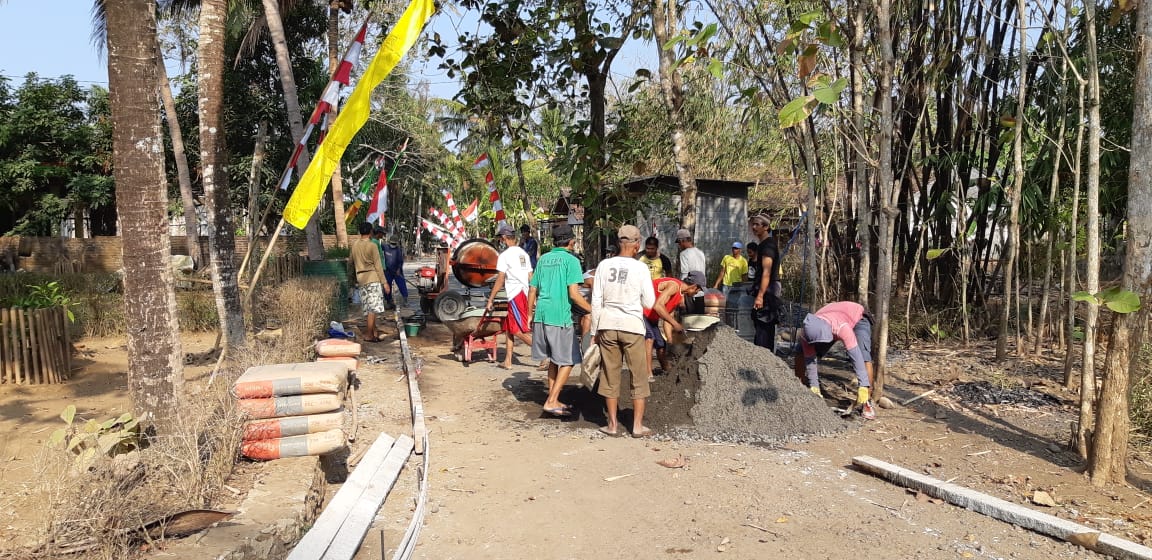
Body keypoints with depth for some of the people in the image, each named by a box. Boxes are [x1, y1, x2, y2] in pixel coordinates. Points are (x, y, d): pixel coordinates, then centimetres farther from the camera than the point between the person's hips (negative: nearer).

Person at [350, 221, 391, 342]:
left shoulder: (354, 245, 7)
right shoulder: (372, 246, -10)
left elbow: (350, 261, 19)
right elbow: (378, 266, -10)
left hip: (360, 278, 7)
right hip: (372, 278, -6)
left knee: (370, 308, 14)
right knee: (373, 308, -6)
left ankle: (374, 331, 21)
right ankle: (370, 336, -9)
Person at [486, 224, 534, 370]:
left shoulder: (505, 255, -7)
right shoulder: (524, 253, 15)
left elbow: (500, 281, -10)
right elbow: (531, 278, 15)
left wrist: (490, 300, -5)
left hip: (515, 294, -8)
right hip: (525, 293, 8)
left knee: (520, 331, -9)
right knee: (508, 327, 15)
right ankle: (507, 362, 18)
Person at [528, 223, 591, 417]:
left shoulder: (543, 259, 13)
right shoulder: (571, 260, -6)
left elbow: (532, 290, 15)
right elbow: (573, 294, -14)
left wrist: (530, 314, 24)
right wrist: (593, 310, -5)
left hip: (541, 315, 7)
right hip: (560, 317, -7)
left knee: (553, 360, 18)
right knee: (567, 361, 3)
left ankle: (553, 400, 24)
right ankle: (551, 401, -2)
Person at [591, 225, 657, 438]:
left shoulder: (604, 265, 0)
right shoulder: (640, 267, -6)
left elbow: (596, 301, 2)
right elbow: (649, 302, -3)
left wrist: (595, 330, 10)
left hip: (607, 325, 2)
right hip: (632, 325, -2)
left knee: (611, 375, 10)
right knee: (638, 376, 9)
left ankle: (613, 424, 16)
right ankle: (638, 425, 12)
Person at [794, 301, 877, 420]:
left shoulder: (842, 327, -47)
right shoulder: (807, 333, -32)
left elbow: (856, 357, -49)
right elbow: (810, 360, -23)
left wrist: (863, 387, -52)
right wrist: (814, 388, -28)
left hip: (857, 318, -4)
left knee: (864, 357, -28)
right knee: (802, 355, -6)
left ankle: (867, 402, -18)